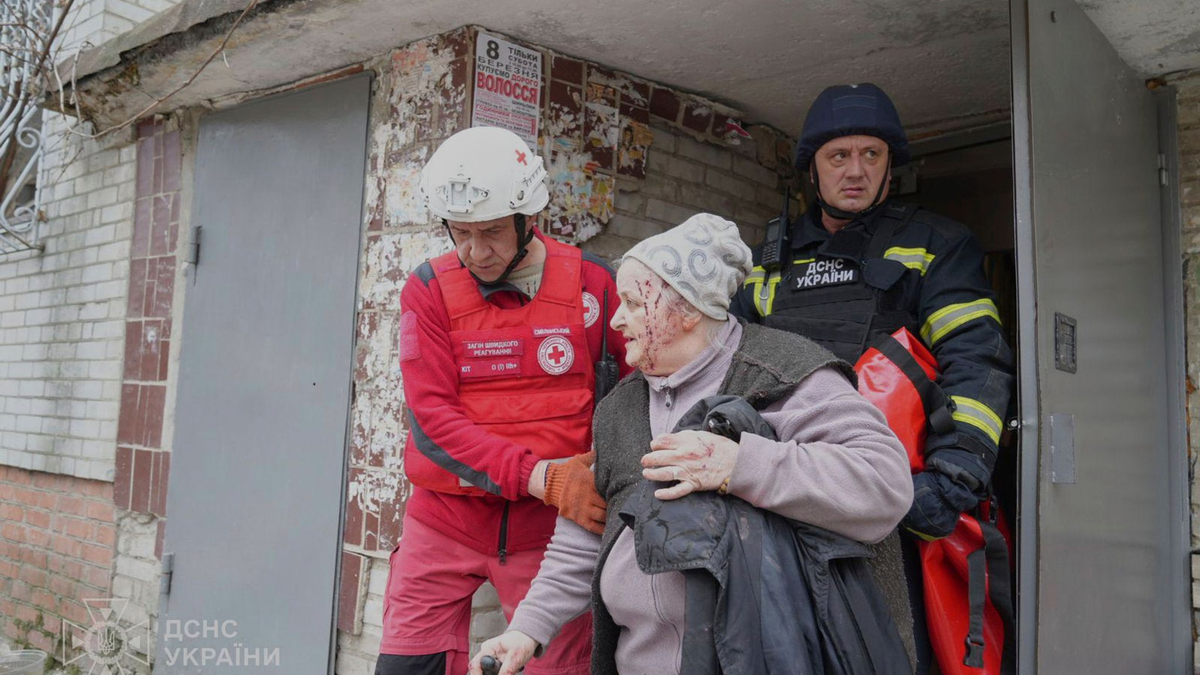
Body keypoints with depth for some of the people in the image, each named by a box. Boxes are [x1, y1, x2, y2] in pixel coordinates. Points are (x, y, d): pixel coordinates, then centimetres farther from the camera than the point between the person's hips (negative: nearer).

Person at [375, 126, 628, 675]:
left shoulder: (591, 284, -3)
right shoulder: (428, 291, -3)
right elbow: (432, 418, -12)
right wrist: (540, 477, -23)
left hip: (550, 525, 0)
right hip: (445, 519, 1)